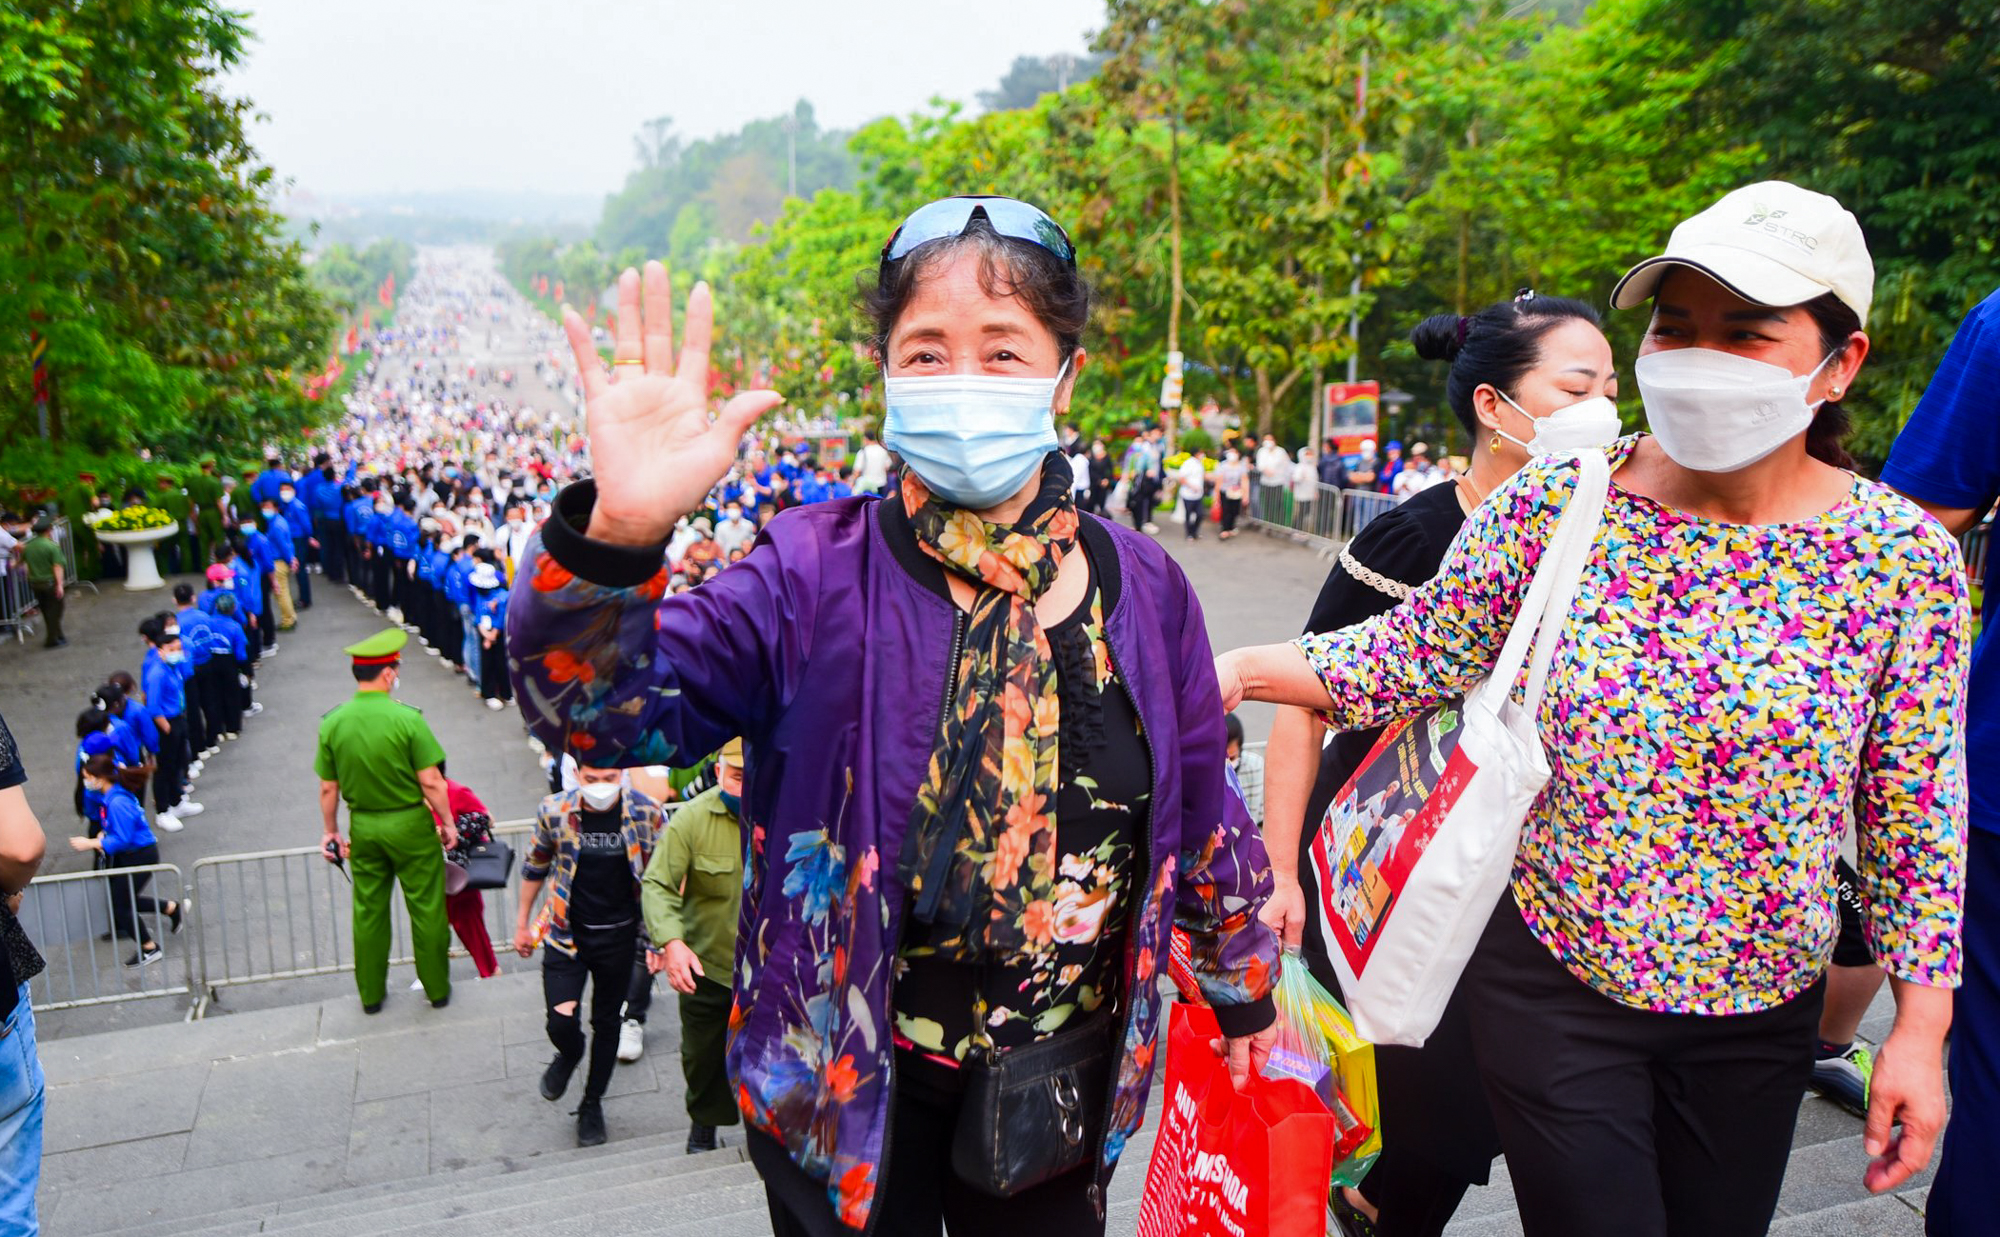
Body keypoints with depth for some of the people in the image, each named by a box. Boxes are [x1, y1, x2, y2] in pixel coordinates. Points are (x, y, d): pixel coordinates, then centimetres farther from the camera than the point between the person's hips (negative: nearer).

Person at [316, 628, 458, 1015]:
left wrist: (331, 832, 14)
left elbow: (328, 789, 1)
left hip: (363, 827, 4)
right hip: (410, 824, -4)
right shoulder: (407, 718, -18)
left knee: (368, 912, 16)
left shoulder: (332, 722, -6)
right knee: (426, 909, 10)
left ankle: (370, 994, 28)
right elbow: (431, 782, -16)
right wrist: (447, 823, -3)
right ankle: (437, 989, 21)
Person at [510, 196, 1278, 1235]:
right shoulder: (813, 577, -14)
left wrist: (1242, 988, 16)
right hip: (851, 1092, -2)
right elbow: (598, 709, -24)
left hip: (1070, 1084, 3)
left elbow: (1200, 808, 6)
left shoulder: (1141, 585, -5)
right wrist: (616, 537, -42)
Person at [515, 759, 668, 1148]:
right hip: (566, 933, 0)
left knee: (607, 1022, 13)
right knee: (561, 1022, -10)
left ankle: (592, 1105, 36)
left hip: (618, 936, 0)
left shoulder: (646, 813, -14)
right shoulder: (554, 811, -12)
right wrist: (523, 923, 12)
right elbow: (535, 868, 5)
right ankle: (569, 1055, 28)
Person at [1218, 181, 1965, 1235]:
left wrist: (1921, 1032, -1)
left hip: (1758, 1018, 2)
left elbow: (1916, 815, -4)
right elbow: (1414, 655, -2)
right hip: (1550, 982, -2)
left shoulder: (1903, 558, -10)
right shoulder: (1550, 504, -11)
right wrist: (1242, 669, -12)